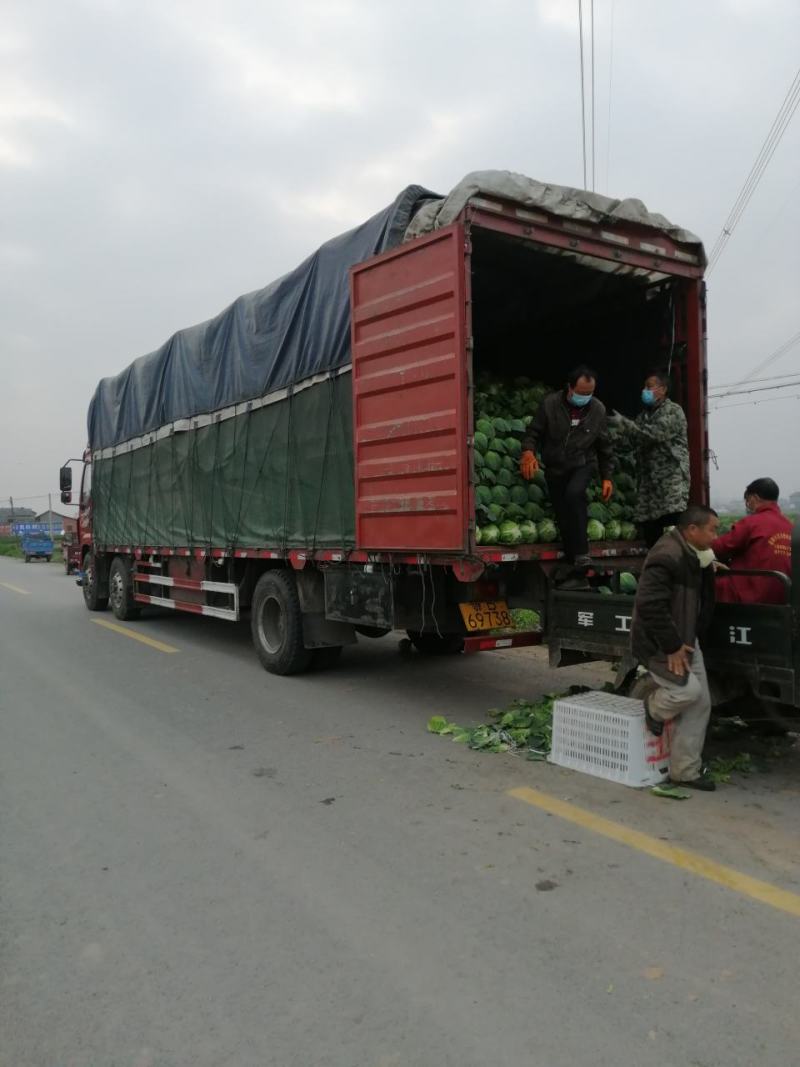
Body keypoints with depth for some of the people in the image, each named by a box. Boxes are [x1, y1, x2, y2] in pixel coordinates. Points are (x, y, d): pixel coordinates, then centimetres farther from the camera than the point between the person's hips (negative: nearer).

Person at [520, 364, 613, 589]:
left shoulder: (598, 409, -5)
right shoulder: (550, 404, -10)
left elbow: (604, 446, 5)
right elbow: (534, 431, -5)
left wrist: (607, 477, 5)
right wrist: (528, 451, -26)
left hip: (583, 464, -1)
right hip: (555, 468, 1)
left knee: (574, 493, -33)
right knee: (564, 518, 3)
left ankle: (581, 555, -26)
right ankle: (577, 572, 15)